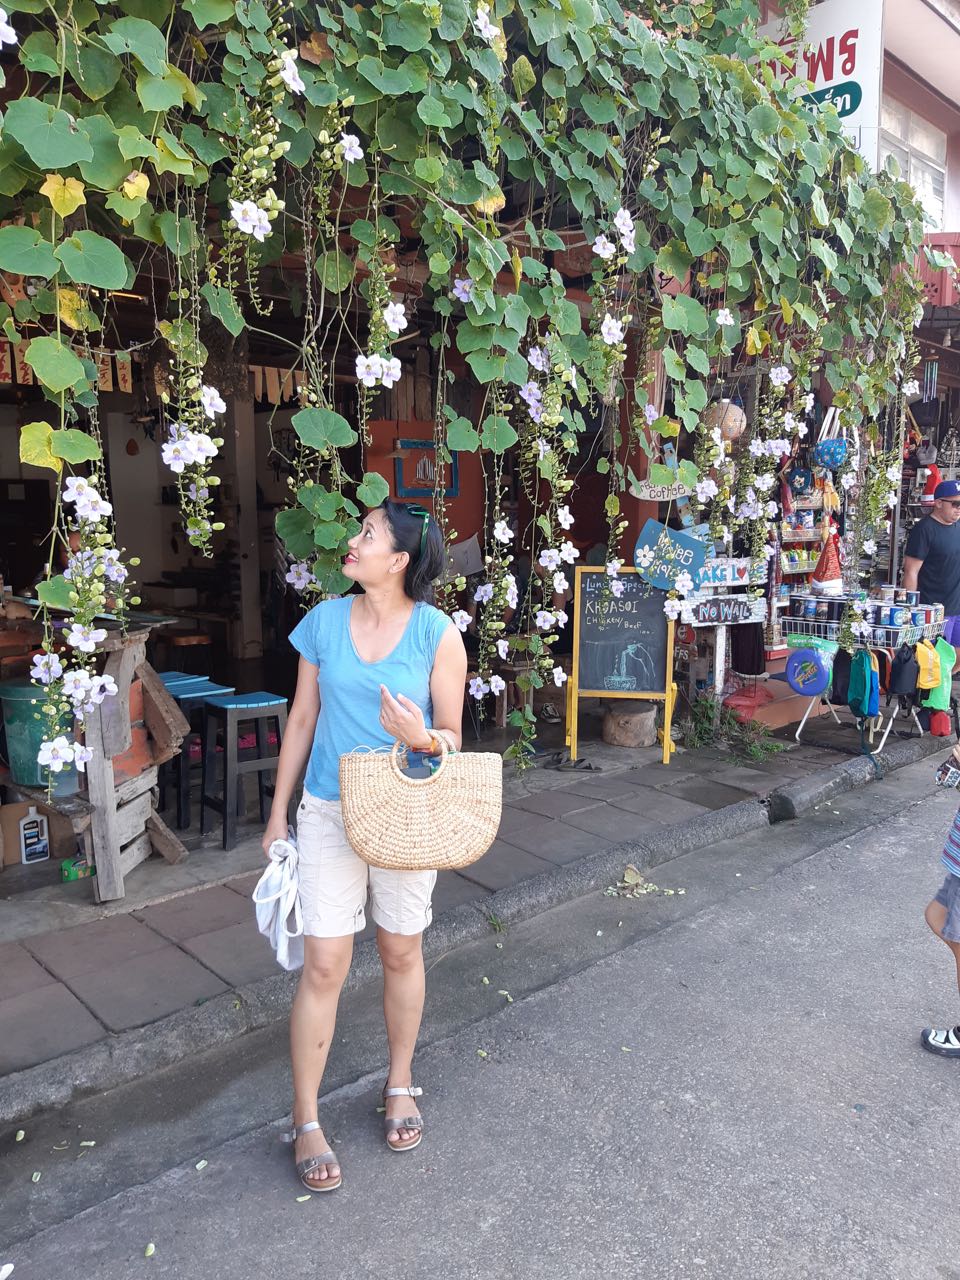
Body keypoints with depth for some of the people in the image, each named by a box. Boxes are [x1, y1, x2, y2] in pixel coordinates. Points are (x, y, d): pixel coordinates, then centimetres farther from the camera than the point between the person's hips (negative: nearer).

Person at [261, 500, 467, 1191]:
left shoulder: (438, 634, -10)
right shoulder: (325, 620, -2)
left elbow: (452, 739, -5)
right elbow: (302, 720, 5)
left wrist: (422, 738, -28)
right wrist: (279, 814, 7)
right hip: (329, 814, 1)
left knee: (402, 953, 15)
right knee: (324, 966, 3)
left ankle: (400, 1083, 39)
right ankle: (306, 1120, 21)